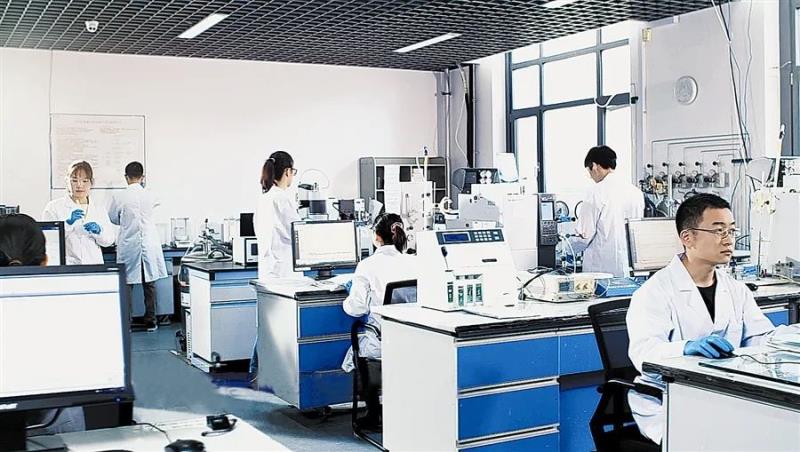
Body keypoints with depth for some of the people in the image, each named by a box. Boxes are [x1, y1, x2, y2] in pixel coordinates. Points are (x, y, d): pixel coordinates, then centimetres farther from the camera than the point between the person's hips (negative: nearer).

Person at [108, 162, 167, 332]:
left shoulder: (120, 198, -8)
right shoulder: (150, 196, -4)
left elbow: (113, 219, 6)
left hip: (128, 246, -1)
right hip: (149, 245, 1)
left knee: (127, 284, 7)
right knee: (150, 285, 8)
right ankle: (150, 321, 12)